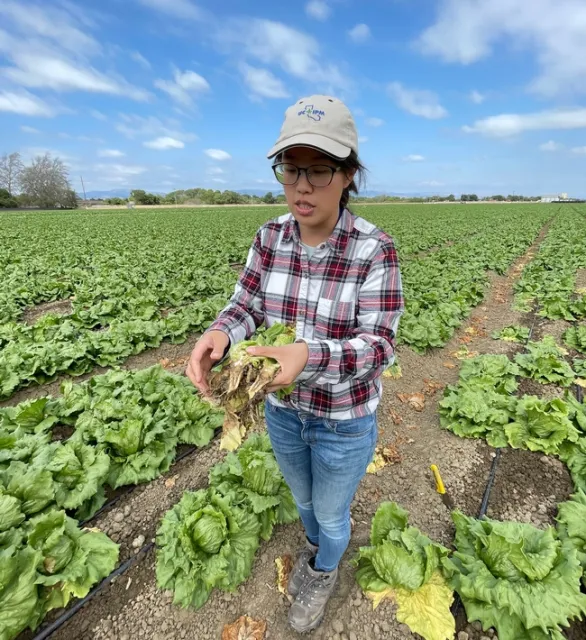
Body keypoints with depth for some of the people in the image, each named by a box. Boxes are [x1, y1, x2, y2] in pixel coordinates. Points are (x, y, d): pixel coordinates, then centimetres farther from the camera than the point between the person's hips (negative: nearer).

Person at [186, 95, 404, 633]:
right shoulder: (270, 238, -10)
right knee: (303, 496, 32)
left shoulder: (374, 250, -24)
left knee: (331, 512, 24)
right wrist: (219, 334, -30)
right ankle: (314, 545, 68)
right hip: (284, 407, 4)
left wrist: (309, 356, -43)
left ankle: (324, 574, 61)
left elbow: (378, 346, -24)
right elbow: (247, 306, -7)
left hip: (344, 417, -4)